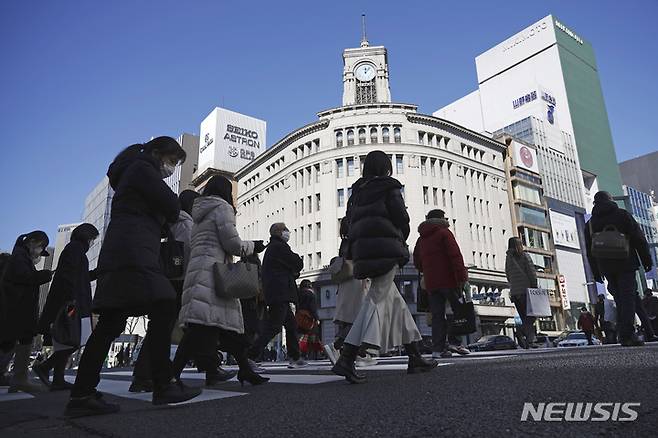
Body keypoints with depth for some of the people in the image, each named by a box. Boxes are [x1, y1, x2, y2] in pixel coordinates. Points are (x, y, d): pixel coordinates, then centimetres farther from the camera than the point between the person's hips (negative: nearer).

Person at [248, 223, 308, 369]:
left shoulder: (271, 247, 21)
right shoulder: (280, 246, -10)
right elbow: (298, 264, -10)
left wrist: (293, 272, 6)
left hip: (275, 295, 11)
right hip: (280, 293, -10)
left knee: (291, 325, 16)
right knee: (273, 327, -10)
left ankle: (295, 358, 22)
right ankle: (250, 357, -11)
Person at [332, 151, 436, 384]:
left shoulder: (357, 191, 20)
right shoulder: (389, 187, 1)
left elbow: (351, 222, 15)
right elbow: (402, 218, -4)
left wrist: (353, 255, 14)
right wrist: (402, 240, 15)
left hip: (363, 250, 7)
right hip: (385, 248, -7)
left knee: (395, 300, 14)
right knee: (378, 299, -10)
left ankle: (415, 357, 19)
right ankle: (346, 359, -20)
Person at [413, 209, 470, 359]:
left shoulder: (421, 239, 19)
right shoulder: (444, 233, 0)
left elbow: (417, 262, 21)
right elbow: (455, 255, -11)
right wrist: (462, 277, -14)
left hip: (431, 283, 6)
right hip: (448, 279, -5)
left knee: (437, 315, 4)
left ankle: (437, 348, 0)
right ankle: (454, 341, -5)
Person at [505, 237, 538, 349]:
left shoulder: (508, 258, 11)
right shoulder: (524, 256, -3)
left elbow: (508, 276, 11)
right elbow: (532, 273, -8)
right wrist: (535, 288, -2)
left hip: (515, 292, 5)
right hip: (526, 290, -5)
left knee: (525, 318, 9)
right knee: (533, 314, 1)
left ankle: (529, 340, 3)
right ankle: (522, 332, -20)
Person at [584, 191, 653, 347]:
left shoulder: (590, 224, 12)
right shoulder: (622, 214, 3)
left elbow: (589, 251, 11)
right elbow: (639, 238, -2)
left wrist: (596, 273, 14)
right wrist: (647, 260, 3)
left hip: (606, 268, 3)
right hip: (625, 264, -3)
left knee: (620, 300, 10)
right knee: (628, 297, -6)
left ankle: (623, 335, 8)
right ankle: (628, 335, -15)